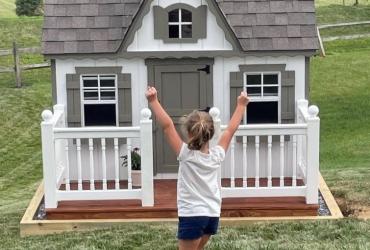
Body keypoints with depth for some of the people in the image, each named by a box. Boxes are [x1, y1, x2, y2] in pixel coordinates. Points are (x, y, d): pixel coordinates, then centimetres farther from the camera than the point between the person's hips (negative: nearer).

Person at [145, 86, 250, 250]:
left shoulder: (186, 155, -14)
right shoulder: (216, 155, -2)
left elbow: (167, 125, -19)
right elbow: (231, 129, 9)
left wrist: (153, 101, -18)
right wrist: (241, 105, 18)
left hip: (192, 215, -6)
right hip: (212, 215, 6)